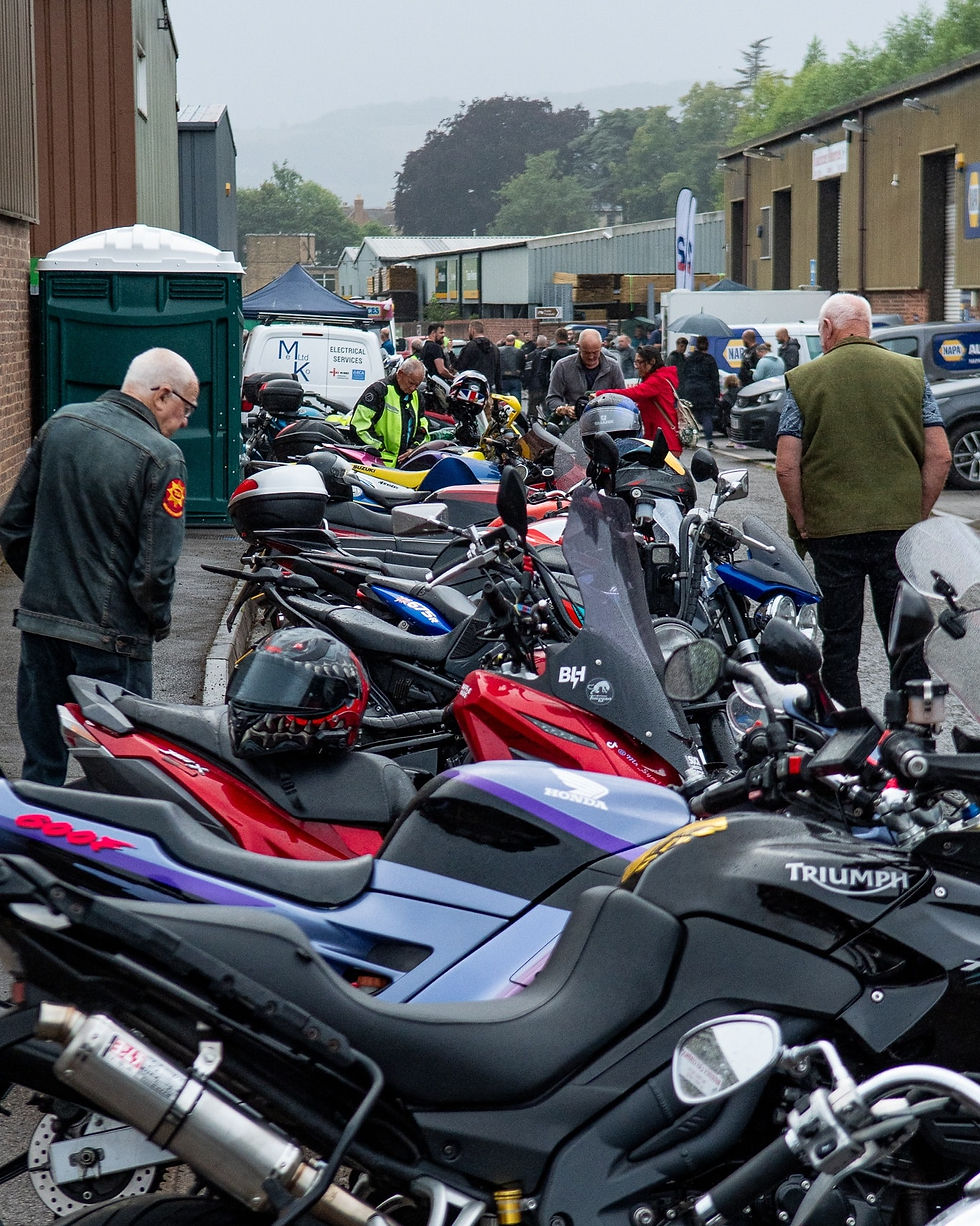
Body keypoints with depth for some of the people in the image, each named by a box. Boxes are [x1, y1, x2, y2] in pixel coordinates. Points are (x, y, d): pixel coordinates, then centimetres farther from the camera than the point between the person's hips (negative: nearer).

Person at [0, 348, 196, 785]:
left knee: (42, 761, 15)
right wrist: (160, 622, 0)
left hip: (38, 618, 6)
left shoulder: (60, 424, 3)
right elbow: (154, 567, -18)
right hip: (110, 633, -6)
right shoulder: (162, 458, -16)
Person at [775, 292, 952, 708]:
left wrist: (803, 525, 3)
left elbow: (786, 466, -7)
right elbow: (939, 457, -1)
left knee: (839, 643, 9)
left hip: (832, 531, -1)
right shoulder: (911, 373, 3)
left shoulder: (803, 381, -2)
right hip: (901, 528, 1)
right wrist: (918, 516, 8)